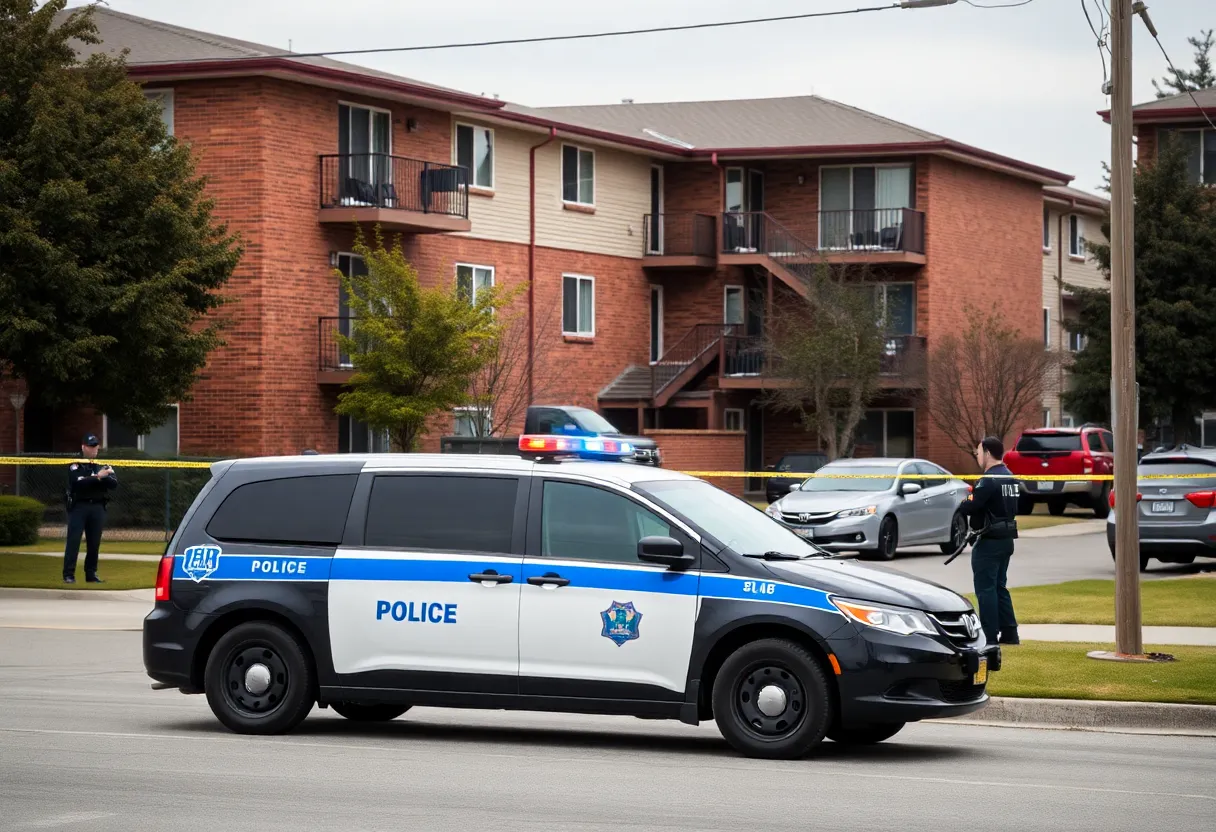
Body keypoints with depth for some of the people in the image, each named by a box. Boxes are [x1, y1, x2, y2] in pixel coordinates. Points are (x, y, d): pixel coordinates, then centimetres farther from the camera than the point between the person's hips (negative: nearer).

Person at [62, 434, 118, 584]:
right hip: (78, 506, -4)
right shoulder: (75, 465, 0)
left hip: (97, 507, 4)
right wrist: (97, 478, -22)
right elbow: (77, 482, -18)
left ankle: (91, 574, 14)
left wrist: (102, 477, -20)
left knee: (94, 543, 6)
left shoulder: (103, 465, 11)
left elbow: (114, 483, -3)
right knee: (73, 540, -8)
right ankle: (68, 575, -8)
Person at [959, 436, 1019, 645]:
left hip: (990, 542, -9)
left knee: (986, 589, -4)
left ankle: (990, 636, -4)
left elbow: (970, 506, -24)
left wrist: (963, 504, -1)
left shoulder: (989, 480, -18)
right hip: (1007, 539, 9)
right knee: (999, 587, 17)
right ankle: (1009, 633, 17)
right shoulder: (1010, 478, 12)